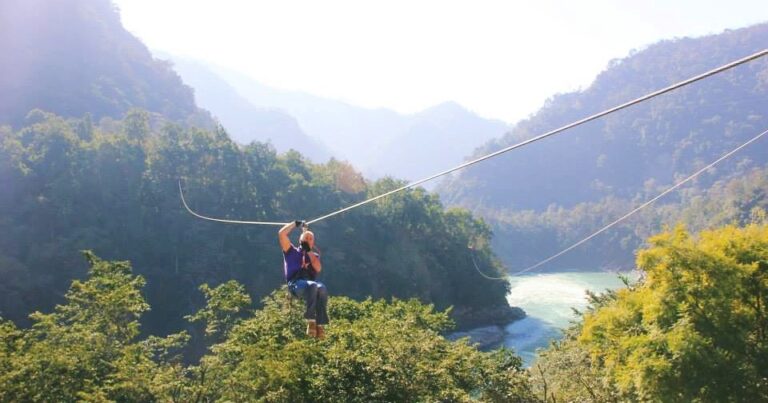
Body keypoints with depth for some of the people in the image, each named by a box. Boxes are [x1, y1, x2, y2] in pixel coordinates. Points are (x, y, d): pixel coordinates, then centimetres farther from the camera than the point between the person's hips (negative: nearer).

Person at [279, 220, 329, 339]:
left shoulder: (314, 255, 29)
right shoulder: (292, 251, 23)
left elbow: (318, 268, 6)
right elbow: (282, 234, 11)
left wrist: (309, 251, 8)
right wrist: (296, 224, 19)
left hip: (311, 284, 3)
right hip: (295, 284, -3)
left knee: (322, 288, -34)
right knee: (313, 286, -37)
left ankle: (320, 325, -41)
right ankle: (311, 321, -39)